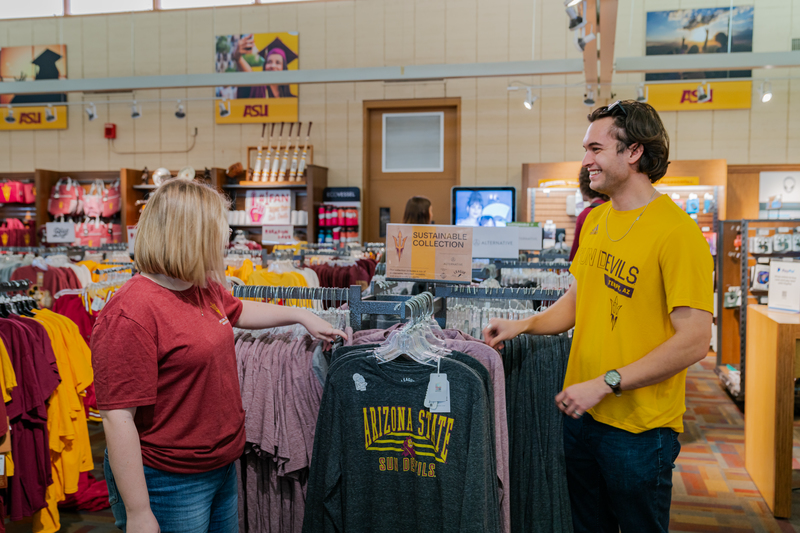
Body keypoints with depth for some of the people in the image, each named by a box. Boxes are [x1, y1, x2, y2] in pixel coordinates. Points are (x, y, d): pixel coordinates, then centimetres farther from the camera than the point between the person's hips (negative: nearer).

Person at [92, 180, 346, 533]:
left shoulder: (205, 290, 3)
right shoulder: (130, 314, -25)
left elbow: (238, 312, 25)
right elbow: (117, 417, -25)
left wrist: (302, 316, 27)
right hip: (167, 483, -9)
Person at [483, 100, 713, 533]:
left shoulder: (676, 232, -18)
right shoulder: (595, 219, 6)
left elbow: (694, 340, -21)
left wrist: (606, 384, -21)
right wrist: (523, 326, 1)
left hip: (640, 428, -7)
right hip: (581, 413, 7)